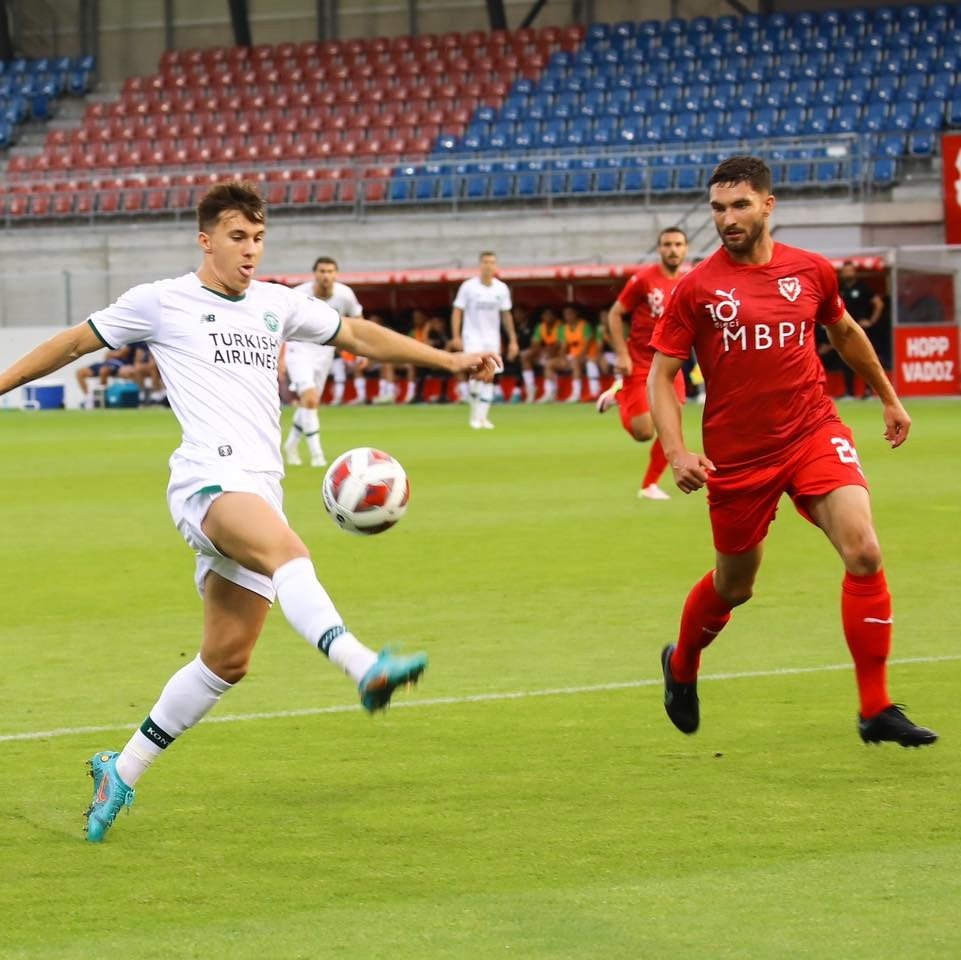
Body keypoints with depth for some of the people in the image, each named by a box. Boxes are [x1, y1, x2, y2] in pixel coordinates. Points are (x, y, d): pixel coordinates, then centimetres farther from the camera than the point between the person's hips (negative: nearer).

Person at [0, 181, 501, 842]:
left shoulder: (276, 305, 19)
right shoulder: (161, 302, 7)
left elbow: (359, 334, 28)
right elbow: (75, 343, 16)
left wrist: (450, 360, 23)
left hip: (261, 490, 6)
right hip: (209, 480, -6)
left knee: (225, 661, 4)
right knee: (288, 550, -37)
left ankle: (122, 772, 18)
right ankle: (365, 668, -59)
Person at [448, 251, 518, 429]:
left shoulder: (501, 289, 2)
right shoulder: (468, 286, -7)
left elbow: (506, 315, 9)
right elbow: (457, 311, -6)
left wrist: (512, 340, 5)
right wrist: (456, 337, -15)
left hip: (492, 339, 3)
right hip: (472, 336, -3)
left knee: (489, 378, -1)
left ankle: (482, 417, 5)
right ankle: (475, 415, -1)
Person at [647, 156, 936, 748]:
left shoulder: (811, 271, 1)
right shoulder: (697, 288, -7)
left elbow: (847, 333, 20)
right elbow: (661, 374, -3)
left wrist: (889, 399, 28)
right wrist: (677, 453, -16)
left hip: (814, 433, 1)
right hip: (736, 455, -1)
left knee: (864, 553, -18)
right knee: (733, 586, 14)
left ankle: (877, 711, -9)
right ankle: (681, 666, 47)